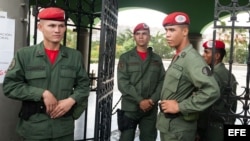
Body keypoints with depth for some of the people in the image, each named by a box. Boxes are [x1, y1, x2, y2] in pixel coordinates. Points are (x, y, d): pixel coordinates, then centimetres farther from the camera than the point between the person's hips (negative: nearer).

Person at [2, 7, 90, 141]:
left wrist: (72, 100, -10)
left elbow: (83, 85, 9)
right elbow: (10, 85, -5)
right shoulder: (24, 54, -2)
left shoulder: (75, 56, 4)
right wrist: (42, 93, -15)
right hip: (34, 128, -2)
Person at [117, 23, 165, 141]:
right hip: (130, 108, -2)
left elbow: (162, 81, 4)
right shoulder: (125, 58, 2)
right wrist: (140, 100, -15)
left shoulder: (157, 59, 10)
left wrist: (153, 99, -12)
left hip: (151, 109, 2)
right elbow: (122, 83, -8)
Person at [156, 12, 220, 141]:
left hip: (178, 127, -8)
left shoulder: (192, 58, -19)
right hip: (167, 124, 9)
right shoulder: (177, 57, 11)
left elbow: (212, 91, -29)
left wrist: (180, 107, -22)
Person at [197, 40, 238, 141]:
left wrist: (199, 130, -15)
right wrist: (229, 122, 20)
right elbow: (230, 104, 14)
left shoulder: (214, 75, -20)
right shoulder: (228, 74, 9)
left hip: (213, 129, -9)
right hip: (225, 126, 9)